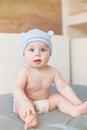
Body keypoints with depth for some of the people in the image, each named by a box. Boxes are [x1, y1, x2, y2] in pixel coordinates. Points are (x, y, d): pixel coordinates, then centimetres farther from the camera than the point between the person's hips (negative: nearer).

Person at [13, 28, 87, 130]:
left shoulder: (53, 72, -9)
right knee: (19, 105, -31)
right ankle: (30, 118, -56)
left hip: (46, 101, 5)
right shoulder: (25, 72, -21)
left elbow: (64, 88, -9)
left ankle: (75, 110, -28)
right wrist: (26, 103, -49)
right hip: (28, 102, -4)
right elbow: (17, 89, -30)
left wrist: (78, 102, -18)